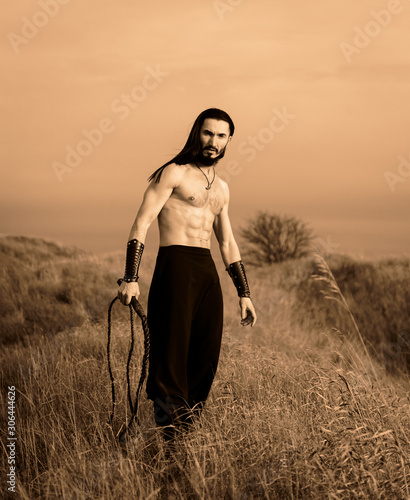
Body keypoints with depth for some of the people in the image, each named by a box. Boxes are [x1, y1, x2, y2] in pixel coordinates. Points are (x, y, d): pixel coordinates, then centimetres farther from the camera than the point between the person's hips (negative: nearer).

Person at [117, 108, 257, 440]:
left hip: (208, 273, 7)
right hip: (176, 266, -7)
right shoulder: (174, 173, 0)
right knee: (171, 356, -10)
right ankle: (166, 437, -6)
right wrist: (130, 278, -17)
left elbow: (228, 243, 25)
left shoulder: (221, 188, 21)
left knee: (206, 359, 4)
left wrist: (244, 293, 20)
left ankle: (186, 432, 13)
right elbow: (142, 224, -7)